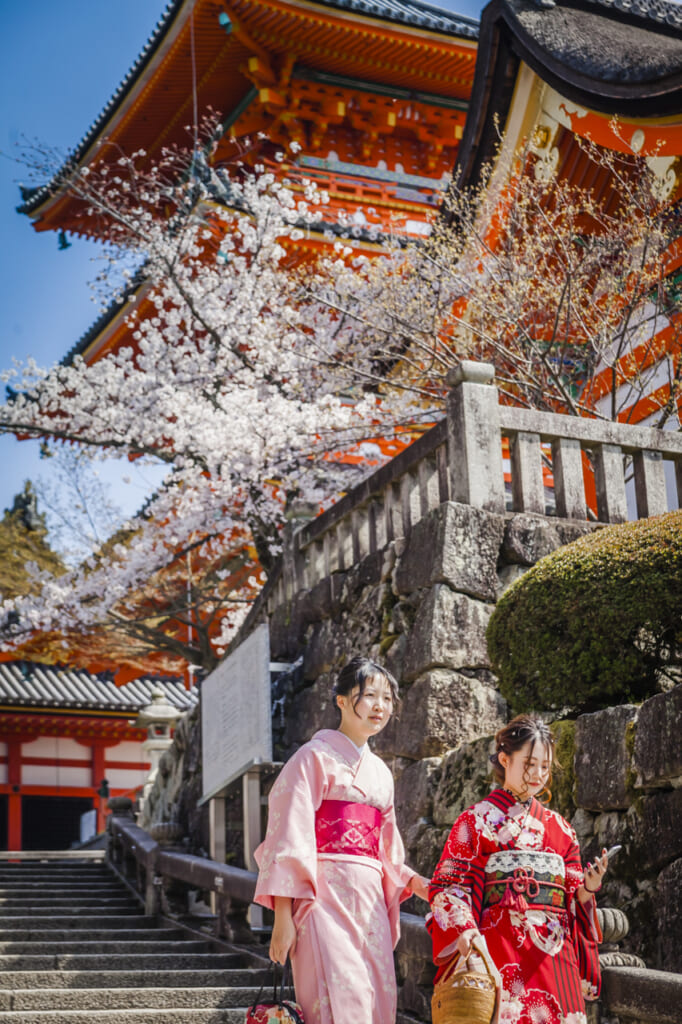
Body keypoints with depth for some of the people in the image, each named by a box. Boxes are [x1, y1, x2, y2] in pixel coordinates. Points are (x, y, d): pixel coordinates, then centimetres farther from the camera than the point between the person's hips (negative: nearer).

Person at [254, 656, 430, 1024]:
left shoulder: (380, 772, 21)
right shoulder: (315, 757, 0)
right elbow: (289, 840, -8)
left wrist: (421, 886, 6)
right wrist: (282, 918, -14)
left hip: (369, 901, 7)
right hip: (325, 896, -7)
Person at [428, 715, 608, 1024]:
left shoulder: (559, 828, 19)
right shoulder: (477, 820, 5)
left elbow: (572, 902, 18)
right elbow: (447, 885, -2)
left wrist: (588, 887, -4)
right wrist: (464, 928, -20)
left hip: (553, 952, 4)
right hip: (499, 949, -4)